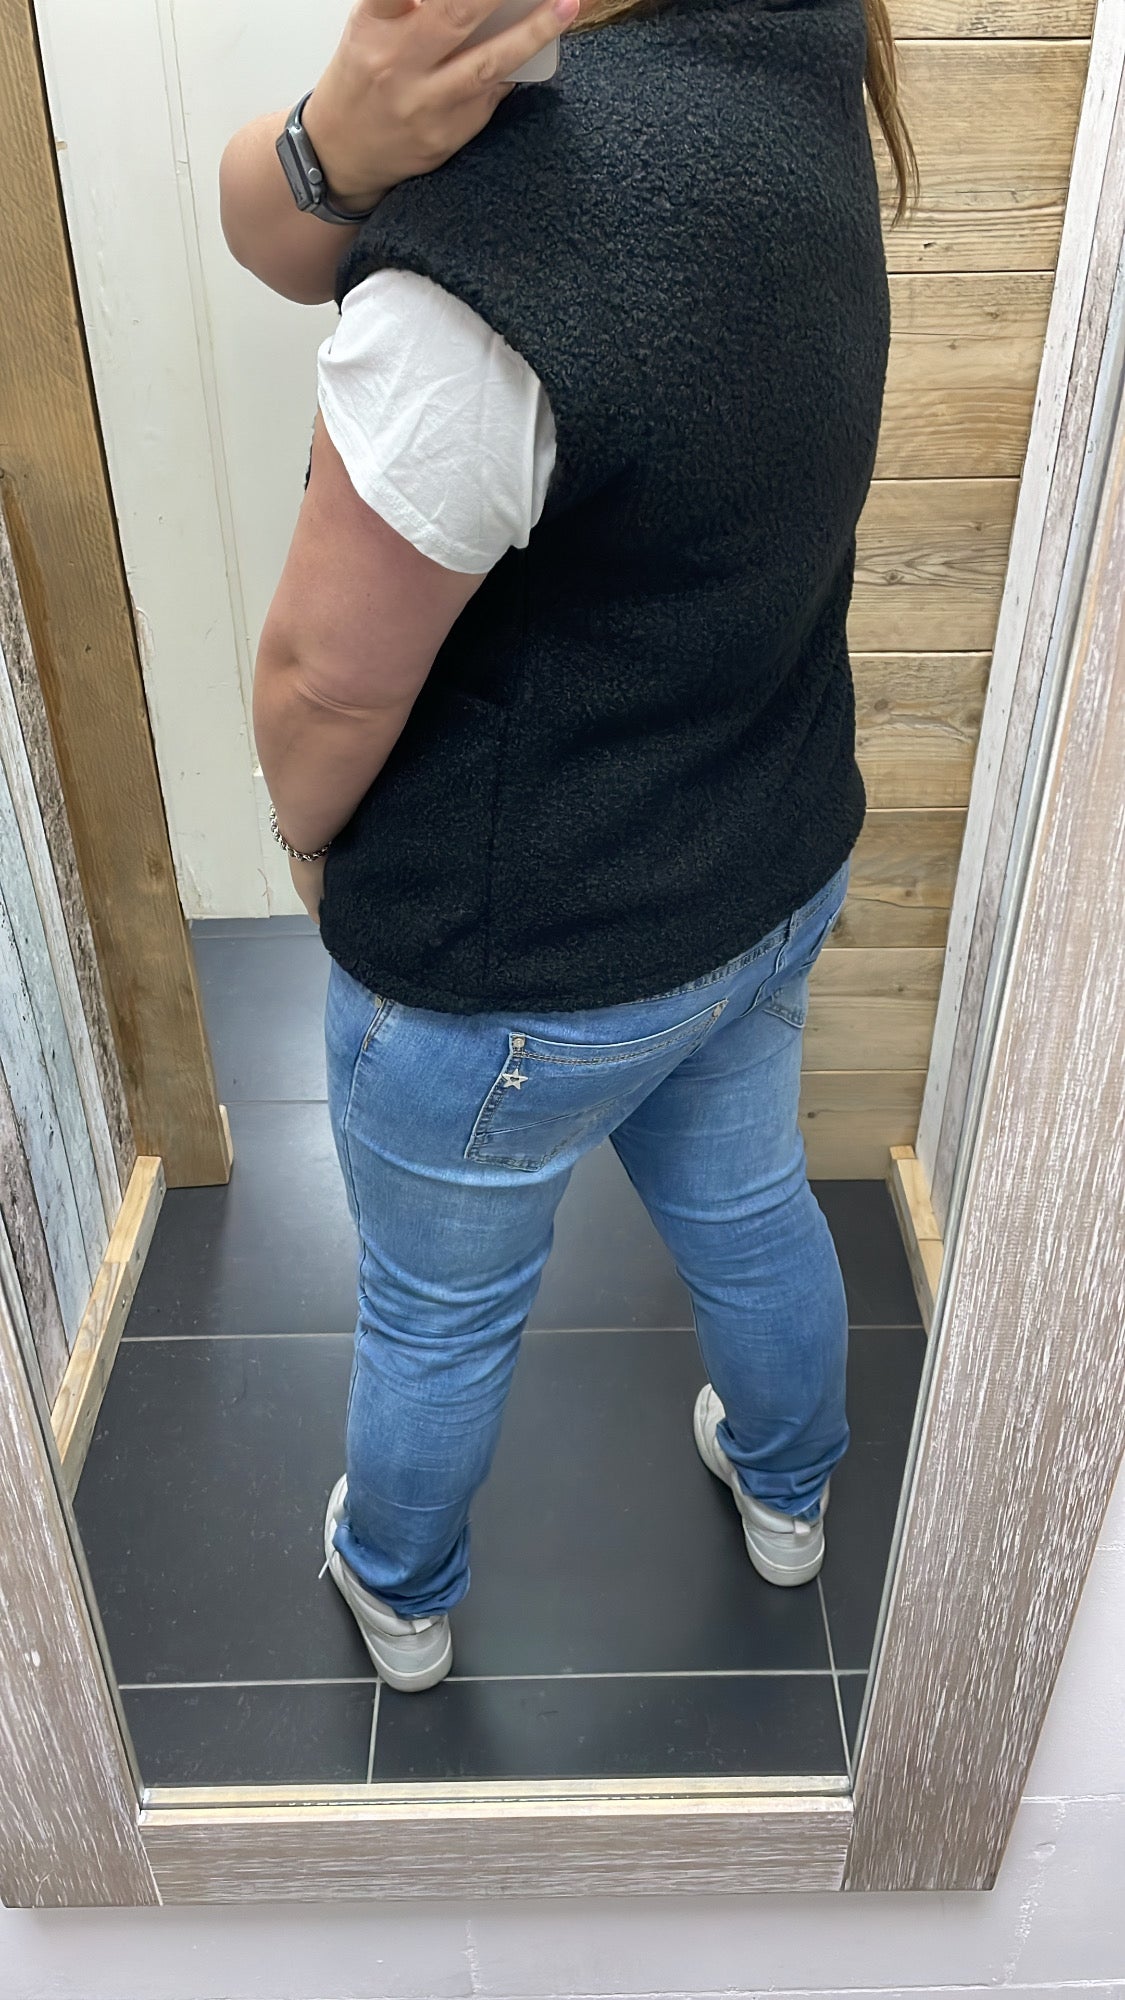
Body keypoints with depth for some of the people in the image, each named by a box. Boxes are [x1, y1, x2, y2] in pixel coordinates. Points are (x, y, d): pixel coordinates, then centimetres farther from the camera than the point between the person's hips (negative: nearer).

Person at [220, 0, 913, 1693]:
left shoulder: (482, 279, -35)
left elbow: (327, 683, -21)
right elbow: (267, 229, -8)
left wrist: (308, 840, -1)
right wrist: (341, 142, -29)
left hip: (513, 970, -7)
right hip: (777, 873, 8)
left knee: (437, 1315, 21)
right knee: (747, 1202, 31)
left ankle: (401, 1597, 53)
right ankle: (789, 1490, 61)